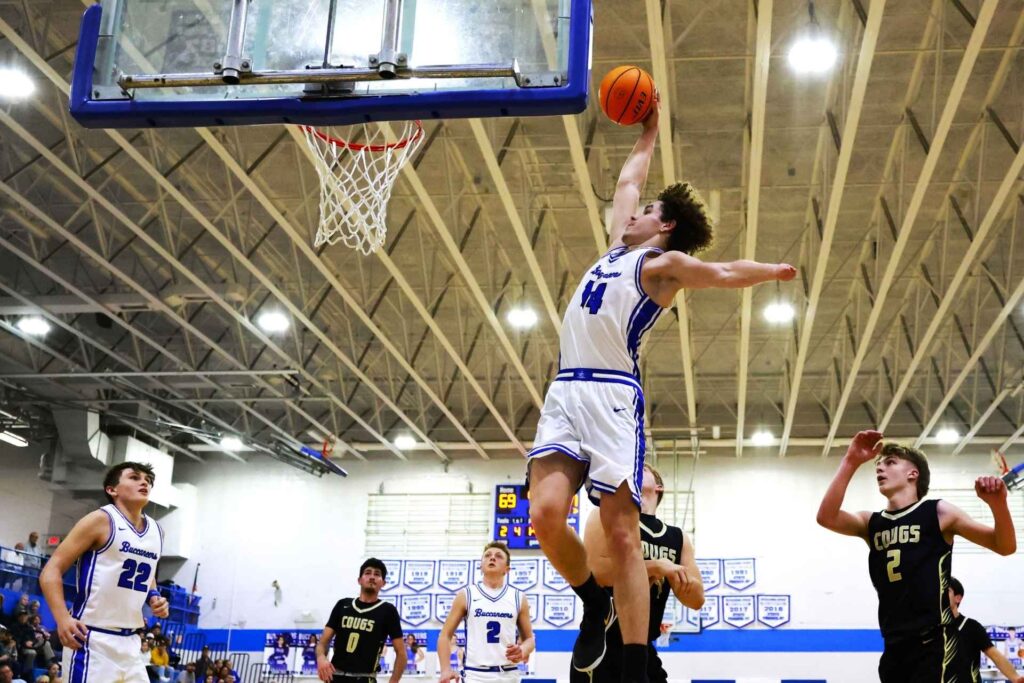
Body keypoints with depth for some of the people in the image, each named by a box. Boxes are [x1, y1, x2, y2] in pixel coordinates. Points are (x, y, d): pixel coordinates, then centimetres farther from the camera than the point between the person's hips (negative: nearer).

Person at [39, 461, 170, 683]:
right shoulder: (101, 520, -8)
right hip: (92, 639, -7)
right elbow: (51, 571, -11)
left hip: (129, 641, 7)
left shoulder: (156, 531, 13)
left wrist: (154, 597, 8)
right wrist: (62, 618, -24)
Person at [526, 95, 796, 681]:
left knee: (622, 534, -10)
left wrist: (773, 271, 15)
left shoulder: (664, 264, 5)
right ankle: (596, 605, 11)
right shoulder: (620, 248, 26)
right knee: (546, 514, -14)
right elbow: (629, 180, 39)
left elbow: (724, 273, 18)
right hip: (566, 393, 6)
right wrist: (649, 133, 47)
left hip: (613, 397, -6)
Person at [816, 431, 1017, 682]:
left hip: (933, 643, -6)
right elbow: (826, 517, -7)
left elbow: (1005, 546, 2)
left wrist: (998, 504, -18)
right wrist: (850, 462, -12)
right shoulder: (871, 523, 13)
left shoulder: (938, 513, 3)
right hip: (894, 648, 6)